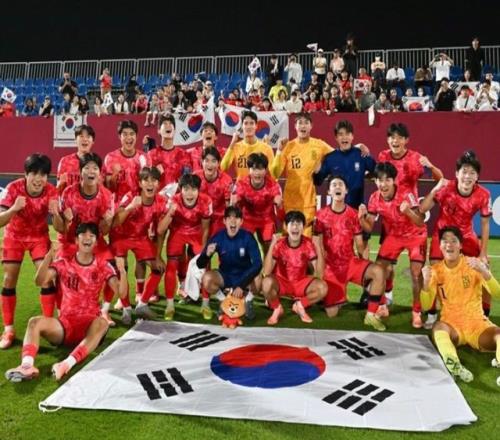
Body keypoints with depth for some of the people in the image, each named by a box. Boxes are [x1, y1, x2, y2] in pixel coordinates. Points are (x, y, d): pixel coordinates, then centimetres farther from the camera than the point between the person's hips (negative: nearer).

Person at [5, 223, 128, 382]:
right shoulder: (64, 263, 2)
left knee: (102, 323, -35)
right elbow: (40, 281, -13)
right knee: (35, 322, -24)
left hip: (90, 323, -1)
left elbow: (121, 293, -8)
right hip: (66, 322, 2)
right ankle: (27, 365, -46)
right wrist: (49, 256, -28)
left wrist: (122, 271, -26)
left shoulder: (103, 266, 1)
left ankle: (68, 364, -50)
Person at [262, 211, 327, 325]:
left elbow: (319, 274, -20)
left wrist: (318, 249, -32)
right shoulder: (279, 244, -18)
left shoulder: (309, 244, -13)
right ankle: (277, 308, -3)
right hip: (281, 282, -1)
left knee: (322, 287, -26)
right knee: (267, 282, -35)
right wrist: (272, 246, -37)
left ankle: (300, 305, 3)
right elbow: (267, 272, -29)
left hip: (301, 283, 2)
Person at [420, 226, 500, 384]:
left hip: (476, 323, 1)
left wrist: (484, 271, -32)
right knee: (438, 327, -34)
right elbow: (426, 306, -5)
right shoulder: (436, 270, 1)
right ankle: (455, 367, -52)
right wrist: (426, 282, -23)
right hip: (451, 325, 0)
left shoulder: (474, 264, -2)